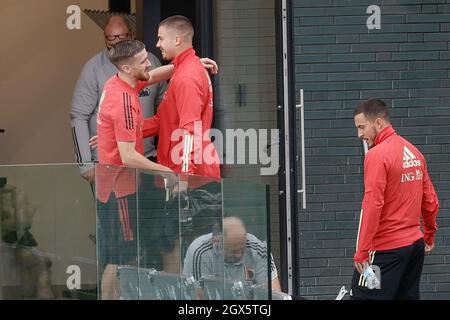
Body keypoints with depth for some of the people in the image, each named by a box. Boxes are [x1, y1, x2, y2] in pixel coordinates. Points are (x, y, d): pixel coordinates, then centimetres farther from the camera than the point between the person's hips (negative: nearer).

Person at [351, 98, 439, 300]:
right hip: (415, 245, 8)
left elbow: (372, 206, -19)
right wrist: (429, 235, 30)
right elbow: (430, 201, 16)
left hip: (385, 249, -8)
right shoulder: (414, 152, 10)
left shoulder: (377, 155, -14)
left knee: (364, 295, -7)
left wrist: (361, 252, -18)